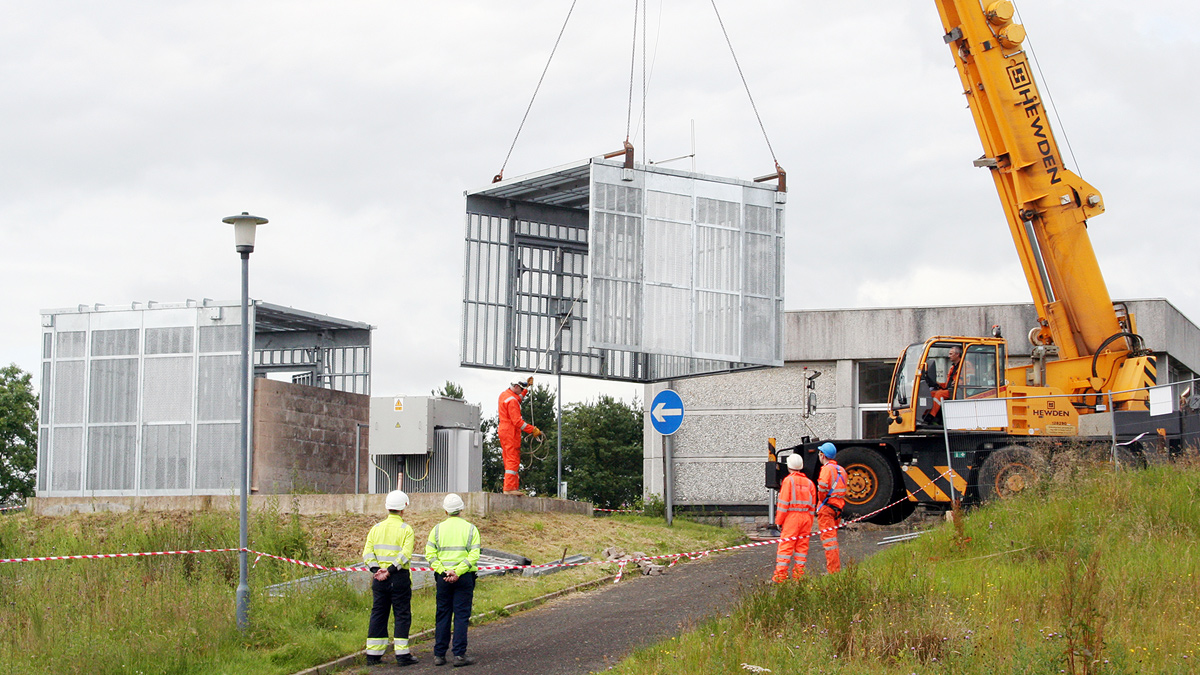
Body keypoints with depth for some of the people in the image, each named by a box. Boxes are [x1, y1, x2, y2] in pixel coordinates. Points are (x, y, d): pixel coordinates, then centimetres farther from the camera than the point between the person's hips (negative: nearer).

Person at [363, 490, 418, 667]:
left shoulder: (376, 528, 9)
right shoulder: (406, 529, -6)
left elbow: (367, 553, 2)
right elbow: (405, 554, -17)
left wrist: (376, 570, -6)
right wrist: (390, 571, -18)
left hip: (378, 578, 5)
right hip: (399, 579, -5)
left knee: (378, 614, 11)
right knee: (402, 615, 2)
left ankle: (373, 654, 12)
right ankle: (402, 654, 0)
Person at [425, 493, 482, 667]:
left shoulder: (438, 529, 5)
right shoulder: (470, 529, 2)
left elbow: (430, 554, -3)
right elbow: (474, 555, -9)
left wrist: (443, 571, -8)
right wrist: (458, 572, -13)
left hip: (443, 578, 2)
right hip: (465, 578, -2)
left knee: (442, 615, 8)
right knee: (461, 615, 1)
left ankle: (439, 654, 9)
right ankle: (459, 654, -2)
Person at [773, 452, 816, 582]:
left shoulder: (789, 480, -4)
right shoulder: (808, 482, 12)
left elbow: (783, 503, -7)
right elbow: (812, 505, 13)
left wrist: (779, 521, -2)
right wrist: (809, 524, 18)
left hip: (792, 517, -5)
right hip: (806, 517, 5)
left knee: (785, 546, -4)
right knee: (802, 546, 8)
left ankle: (780, 575, -6)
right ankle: (799, 575, 8)